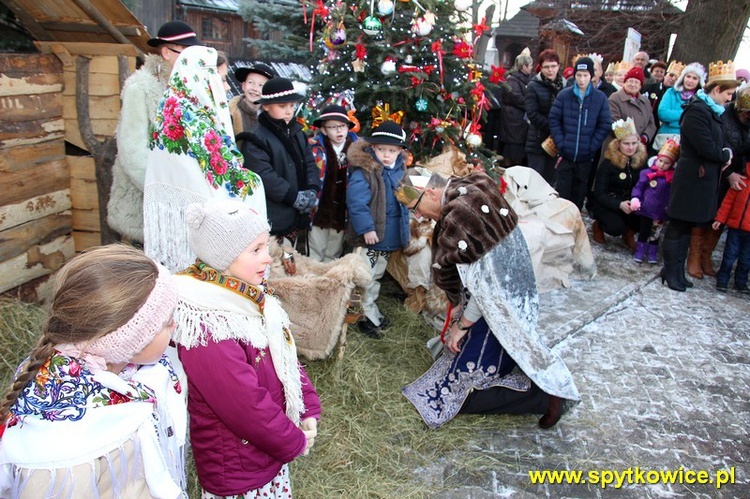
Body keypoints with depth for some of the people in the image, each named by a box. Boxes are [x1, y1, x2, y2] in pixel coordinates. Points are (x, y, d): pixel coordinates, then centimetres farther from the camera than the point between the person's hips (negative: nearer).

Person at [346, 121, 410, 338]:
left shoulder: (399, 170, 4)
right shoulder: (364, 171, -20)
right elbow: (356, 202, -26)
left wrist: (404, 227, 15)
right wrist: (366, 228, -26)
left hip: (390, 237, 8)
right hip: (370, 237, -8)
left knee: (377, 275, 22)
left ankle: (371, 310, 38)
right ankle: (368, 316, 17)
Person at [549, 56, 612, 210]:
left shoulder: (600, 98, -1)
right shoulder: (564, 95, -1)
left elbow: (605, 125, 1)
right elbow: (554, 120, 0)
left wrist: (592, 146, -6)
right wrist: (561, 144, -8)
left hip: (586, 157, 1)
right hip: (565, 154, -1)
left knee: (579, 193, 11)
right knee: (562, 192, 4)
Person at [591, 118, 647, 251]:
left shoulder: (641, 160, -1)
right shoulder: (608, 163, -12)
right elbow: (599, 194, -14)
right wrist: (619, 204, -29)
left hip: (631, 203, 4)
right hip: (607, 205, -4)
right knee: (616, 227, -30)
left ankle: (628, 233, 8)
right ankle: (598, 225, 7)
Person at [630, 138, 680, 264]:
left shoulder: (673, 177, -4)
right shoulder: (647, 173, -8)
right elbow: (639, 187, -4)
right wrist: (635, 198, -18)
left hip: (661, 212, 2)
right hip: (646, 209, -1)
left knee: (655, 233, 15)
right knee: (644, 231, 11)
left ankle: (652, 253, 28)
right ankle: (640, 251, 24)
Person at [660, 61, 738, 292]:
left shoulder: (712, 111, 14)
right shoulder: (697, 111, -16)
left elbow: (717, 144, 18)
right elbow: (707, 149, -21)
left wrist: (724, 156, -1)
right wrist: (726, 156, -4)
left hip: (704, 179, 9)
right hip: (692, 179, -9)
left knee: (688, 226, 12)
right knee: (679, 226, -1)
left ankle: (678, 270, 20)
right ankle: (670, 271, 8)